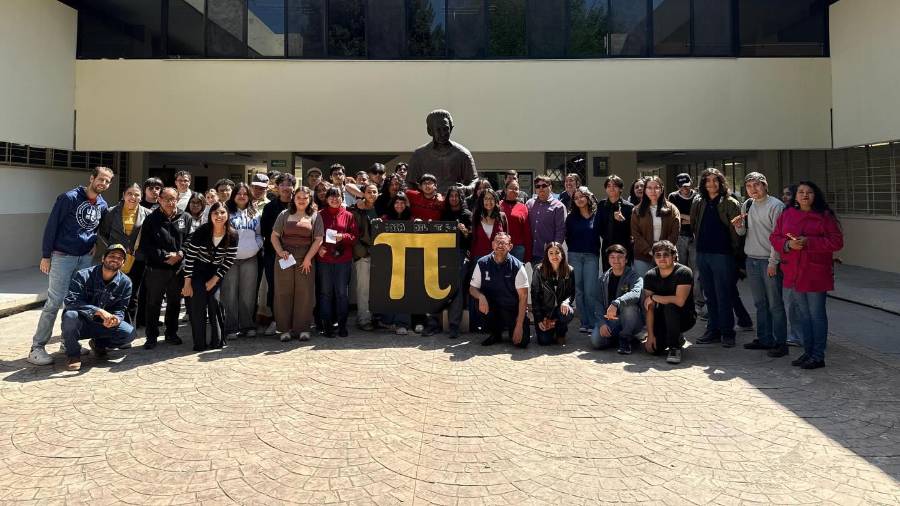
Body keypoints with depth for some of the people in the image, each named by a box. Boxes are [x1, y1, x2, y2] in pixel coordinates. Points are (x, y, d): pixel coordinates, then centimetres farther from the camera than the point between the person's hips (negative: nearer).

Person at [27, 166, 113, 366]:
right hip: (62, 257, -6)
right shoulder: (69, 198, -11)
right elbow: (51, 225, -10)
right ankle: (37, 347, 0)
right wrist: (45, 255, -11)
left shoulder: (102, 205, 6)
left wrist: (93, 243, 7)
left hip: (85, 258, 6)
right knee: (54, 302, -7)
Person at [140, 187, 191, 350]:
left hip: (178, 269, 3)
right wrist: (165, 256, -13)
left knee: (175, 302, 13)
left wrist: (180, 254, -12)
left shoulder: (185, 218, 6)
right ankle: (151, 337, 14)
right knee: (153, 304, 4)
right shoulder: (151, 219, -2)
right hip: (156, 269, -2)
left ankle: (171, 333, 27)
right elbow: (145, 245, -6)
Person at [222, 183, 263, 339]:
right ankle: (231, 328, 3)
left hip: (250, 259, 3)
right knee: (230, 294, -2)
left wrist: (257, 246, 2)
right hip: (230, 258, -3)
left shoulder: (255, 213, 14)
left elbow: (259, 234, 19)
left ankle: (248, 326, 15)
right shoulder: (227, 211, 3)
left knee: (248, 294, 7)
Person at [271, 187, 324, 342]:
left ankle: (303, 328, 8)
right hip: (285, 259, 1)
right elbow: (274, 236, 8)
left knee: (304, 293, 0)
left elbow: (318, 240, 0)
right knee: (284, 293, 2)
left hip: (306, 260, -1)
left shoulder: (315, 216, 6)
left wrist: (308, 258, -8)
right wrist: (280, 251, -9)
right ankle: (285, 329, 9)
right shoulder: (285, 215, 10)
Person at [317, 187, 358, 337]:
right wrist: (318, 248, -11)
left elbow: (355, 235, 4)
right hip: (324, 258, 0)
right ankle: (327, 326, 9)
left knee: (342, 293, 2)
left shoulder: (348, 216, 7)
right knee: (326, 292, 3)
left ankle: (342, 325, 11)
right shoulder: (320, 215, 6)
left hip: (343, 259, 0)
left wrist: (343, 237, -14)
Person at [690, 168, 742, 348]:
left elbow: (736, 229, -7)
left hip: (722, 254, -5)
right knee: (710, 295, 11)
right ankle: (713, 330, 20)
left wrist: (734, 251, -7)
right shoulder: (698, 203, 10)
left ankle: (727, 333, 8)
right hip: (702, 254, 5)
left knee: (724, 296, -1)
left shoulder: (730, 203, -5)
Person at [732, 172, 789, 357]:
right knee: (760, 303, 13)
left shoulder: (776, 205, -8)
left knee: (775, 304, -2)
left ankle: (780, 342, 5)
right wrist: (738, 226, -6)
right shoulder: (746, 205, 11)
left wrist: (773, 262, -15)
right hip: (751, 259, 6)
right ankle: (764, 339, 22)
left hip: (769, 261, -6)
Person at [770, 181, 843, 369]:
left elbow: (836, 242, -8)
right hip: (793, 274, 5)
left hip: (816, 274, -4)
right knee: (802, 314, 13)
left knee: (817, 315, 1)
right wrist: (788, 244, -12)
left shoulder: (825, 216, -4)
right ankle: (808, 351, 24)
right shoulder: (786, 215, 8)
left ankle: (818, 355, 8)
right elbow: (774, 238, 9)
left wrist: (808, 242, -18)